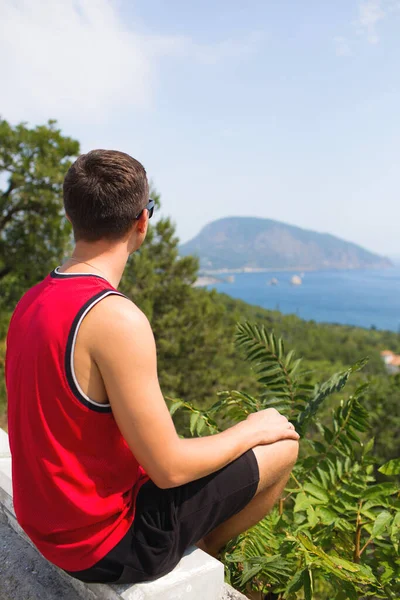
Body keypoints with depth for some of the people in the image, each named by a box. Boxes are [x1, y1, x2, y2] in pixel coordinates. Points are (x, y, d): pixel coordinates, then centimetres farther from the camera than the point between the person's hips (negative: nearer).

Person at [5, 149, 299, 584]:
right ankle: (200, 554, 22)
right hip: (109, 544, -8)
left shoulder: (31, 303, -2)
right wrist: (251, 430, -6)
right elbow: (169, 469, -24)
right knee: (283, 445, 2)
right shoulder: (118, 319, -29)